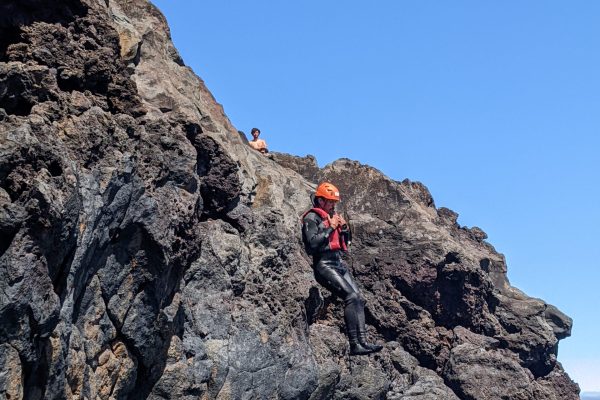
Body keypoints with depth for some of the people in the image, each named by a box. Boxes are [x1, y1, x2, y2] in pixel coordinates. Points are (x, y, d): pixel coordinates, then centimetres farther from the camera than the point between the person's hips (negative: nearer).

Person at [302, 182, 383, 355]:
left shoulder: (333, 217, 21)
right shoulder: (311, 217, -2)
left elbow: (345, 244, 25)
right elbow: (312, 243, -17)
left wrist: (344, 228, 7)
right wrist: (330, 228, -11)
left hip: (338, 263, 8)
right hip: (323, 264, -8)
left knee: (358, 298, -7)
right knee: (351, 296, -21)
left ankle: (362, 341, -12)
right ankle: (354, 344, -22)